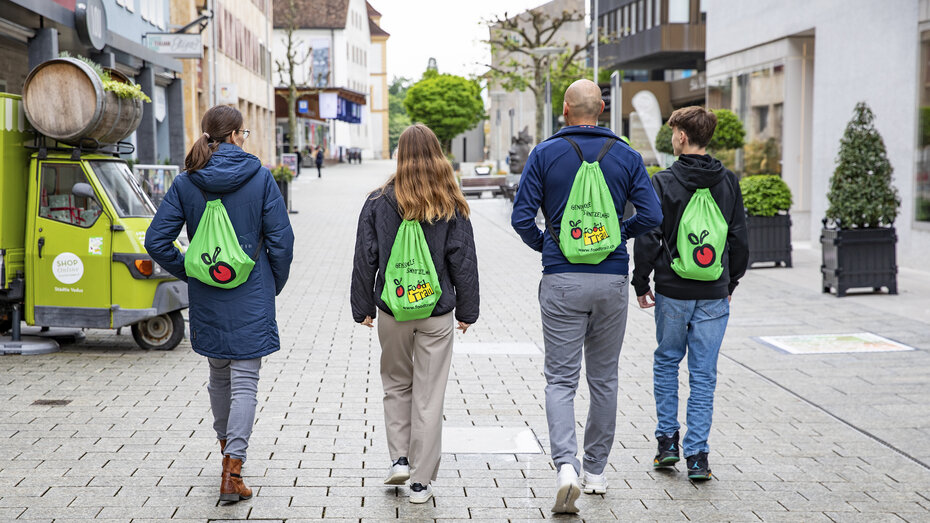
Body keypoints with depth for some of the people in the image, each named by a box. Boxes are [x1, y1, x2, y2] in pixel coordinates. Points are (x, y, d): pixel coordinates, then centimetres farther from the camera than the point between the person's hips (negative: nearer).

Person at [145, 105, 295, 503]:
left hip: (206, 297, 3)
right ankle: (232, 473, -9)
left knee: (218, 376, 22)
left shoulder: (186, 183, -2)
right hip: (251, 298, -3)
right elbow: (281, 239, -9)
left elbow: (156, 240, -4)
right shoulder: (259, 177, -8)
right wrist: (275, 284, 6)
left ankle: (227, 448, 39)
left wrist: (188, 273, 10)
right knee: (244, 383, -1)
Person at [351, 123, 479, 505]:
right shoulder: (452, 206, -4)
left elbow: (366, 259, 0)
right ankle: (421, 481, 8)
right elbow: (463, 260, -1)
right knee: (429, 396, 4)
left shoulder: (379, 202, -3)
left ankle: (399, 458, 11)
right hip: (437, 314, 0)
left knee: (396, 385, 20)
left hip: (393, 311, 1)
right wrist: (467, 310, 8)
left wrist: (363, 308, 9)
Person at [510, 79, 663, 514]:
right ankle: (596, 472, 23)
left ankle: (566, 466, -18)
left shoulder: (545, 154, -2)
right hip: (612, 281, 2)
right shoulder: (626, 156, 2)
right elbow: (651, 215, -4)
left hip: (562, 281, -2)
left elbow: (521, 217, -7)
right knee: (604, 378, 14)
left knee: (561, 379, 2)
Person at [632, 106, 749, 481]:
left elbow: (647, 238, -10)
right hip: (714, 294, 2)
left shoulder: (663, 183, -9)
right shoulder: (728, 183, 3)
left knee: (667, 361, 17)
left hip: (673, 292, -2)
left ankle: (667, 441, 17)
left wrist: (641, 284, 2)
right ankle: (697, 456, 5)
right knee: (704, 373, 5)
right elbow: (739, 238, 8)